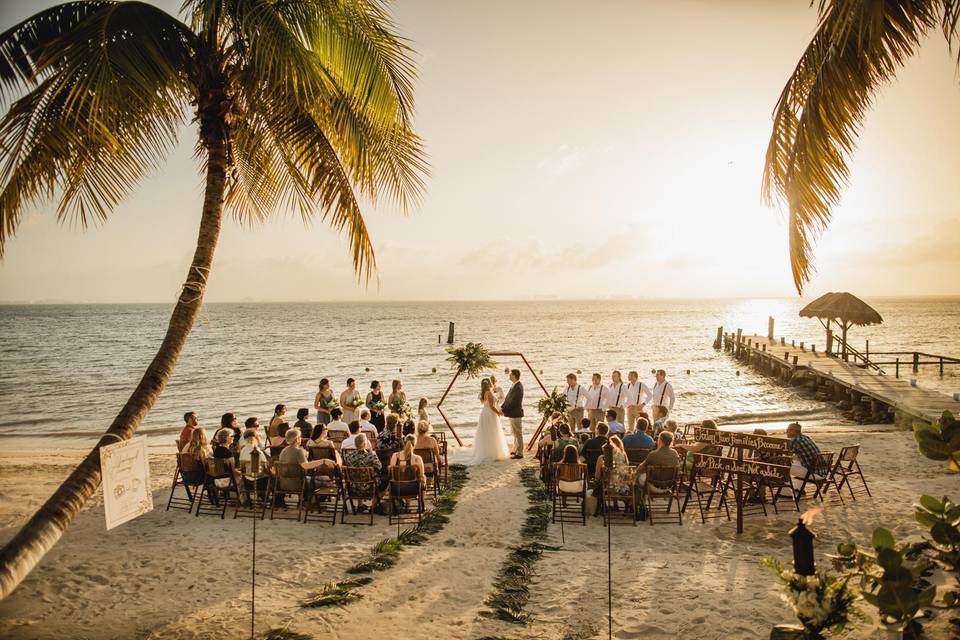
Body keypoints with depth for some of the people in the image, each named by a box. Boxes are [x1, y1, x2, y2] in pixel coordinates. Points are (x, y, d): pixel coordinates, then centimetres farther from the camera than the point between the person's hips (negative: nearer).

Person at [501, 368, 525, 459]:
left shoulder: (518, 387, -22)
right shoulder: (513, 385, 8)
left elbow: (513, 401, -23)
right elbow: (508, 398, 12)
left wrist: (504, 410, -17)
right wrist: (501, 406, 2)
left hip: (516, 413, -10)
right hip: (512, 413, 10)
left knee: (518, 433, -1)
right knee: (515, 433, 20)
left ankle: (519, 453, 7)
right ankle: (515, 450, 31)